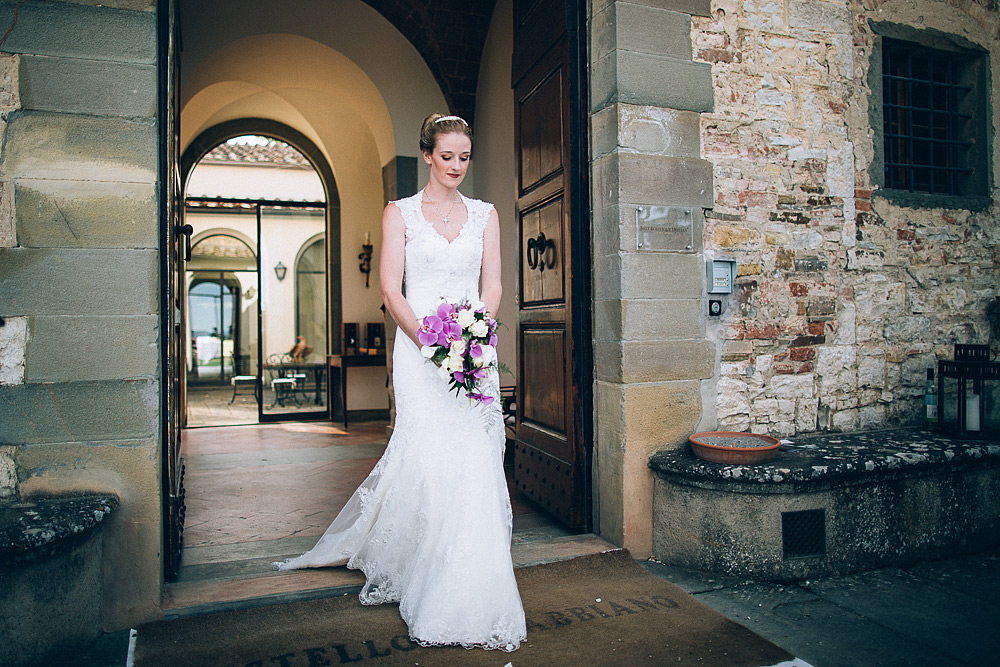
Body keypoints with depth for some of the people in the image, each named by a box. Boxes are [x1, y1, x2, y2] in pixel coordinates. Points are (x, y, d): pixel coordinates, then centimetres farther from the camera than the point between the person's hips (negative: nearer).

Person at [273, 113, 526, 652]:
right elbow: (390, 290, -2)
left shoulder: (485, 214, 14)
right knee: (430, 456, -11)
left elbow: (492, 286, 9)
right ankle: (439, 595, 4)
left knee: (475, 460, -1)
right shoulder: (400, 213, 6)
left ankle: (468, 584, 15)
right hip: (419, 346, -3)